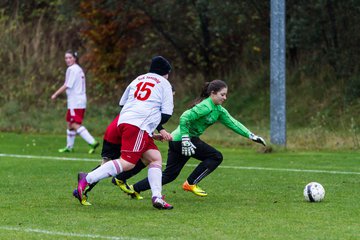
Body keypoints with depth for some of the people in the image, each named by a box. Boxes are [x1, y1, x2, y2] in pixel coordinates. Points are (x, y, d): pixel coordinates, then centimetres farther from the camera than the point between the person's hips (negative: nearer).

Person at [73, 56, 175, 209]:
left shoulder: (138, 80, 28)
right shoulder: (164, 84, 11)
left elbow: (122, 103, 30)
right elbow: (166, 114, 5)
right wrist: (157, 123, 25)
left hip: (123, 121, 8)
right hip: (139, 126, -8)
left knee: (155, 158, 11)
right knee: (127, 162, -16)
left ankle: (157, 197, -1)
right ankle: (87, 179, -25)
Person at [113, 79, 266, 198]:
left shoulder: (219, 110, 12)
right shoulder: (206, 107, -17)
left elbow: (233, 123, 17)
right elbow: (184, 118, -23)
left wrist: (251, 136, 14)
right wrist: (186, 140, -26)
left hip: (176, 139, 9)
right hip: (182, 139, -9)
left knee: (169, 175, 12)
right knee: (216, 157, -7)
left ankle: (136, 188, 11)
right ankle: (191, 184, -2)